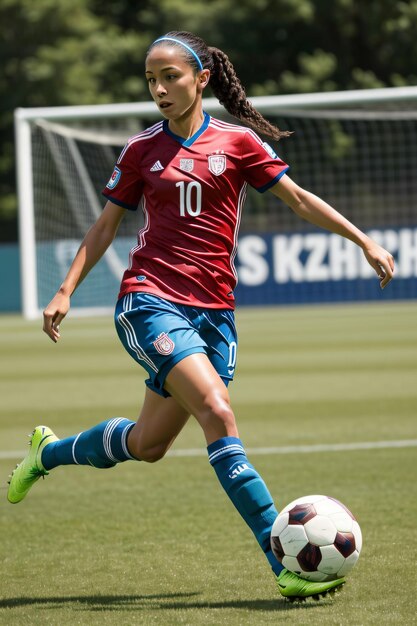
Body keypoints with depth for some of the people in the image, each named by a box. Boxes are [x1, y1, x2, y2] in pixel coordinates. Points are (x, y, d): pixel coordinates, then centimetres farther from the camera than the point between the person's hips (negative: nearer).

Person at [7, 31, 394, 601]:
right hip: (150, 301, -3)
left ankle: (50, 452, 41)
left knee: (147, 445, 9)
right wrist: (66, 290, 4)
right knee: (217, 412, -22)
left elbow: (300, 199, 8)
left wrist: (364, 241, 2)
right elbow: (105, 227, 12)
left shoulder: (237, 142, 5)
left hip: (213, 310, 3)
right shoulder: (142, 150, 5)